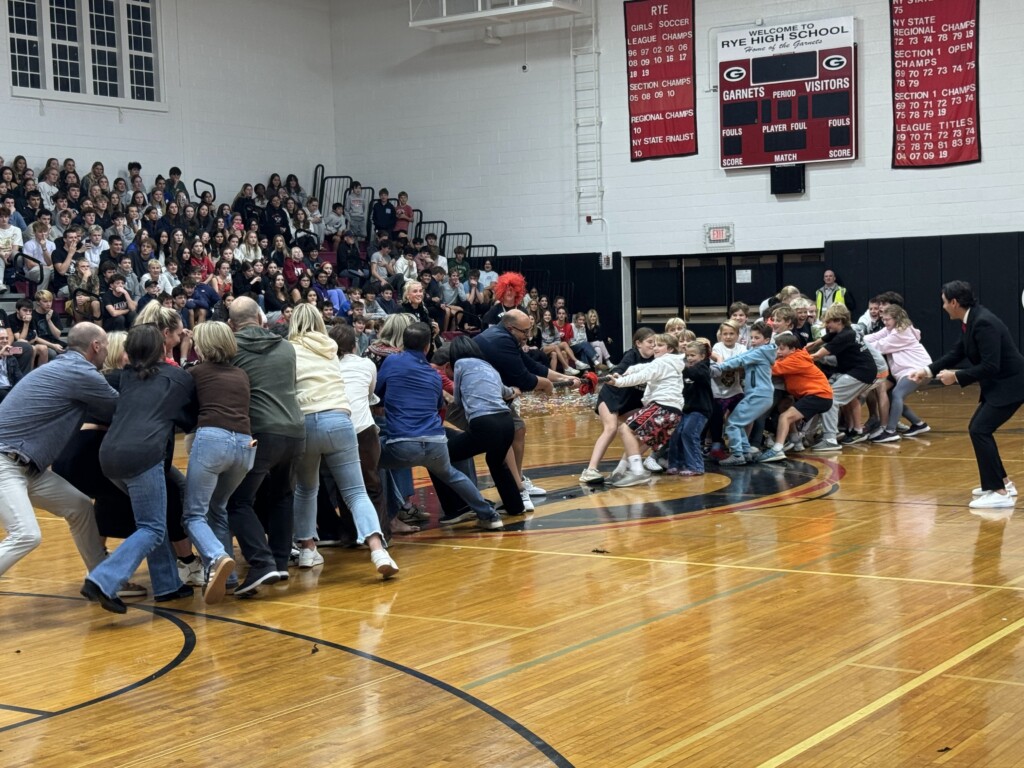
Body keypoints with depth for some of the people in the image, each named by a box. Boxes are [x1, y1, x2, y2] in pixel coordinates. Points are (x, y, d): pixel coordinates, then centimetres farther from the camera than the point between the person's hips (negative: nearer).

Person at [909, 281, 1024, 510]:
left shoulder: (983, 322, -25)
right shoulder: (971, 320, 6)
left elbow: (990, 366, -28)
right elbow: (957, 353, 18)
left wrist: (957, 376, -19)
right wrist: (929, 371, 12)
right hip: (998, 385, 10)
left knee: (980, 430, -15)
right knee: (978, 429, 16)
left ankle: (999, 493, -12)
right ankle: (1003, 482, 26)